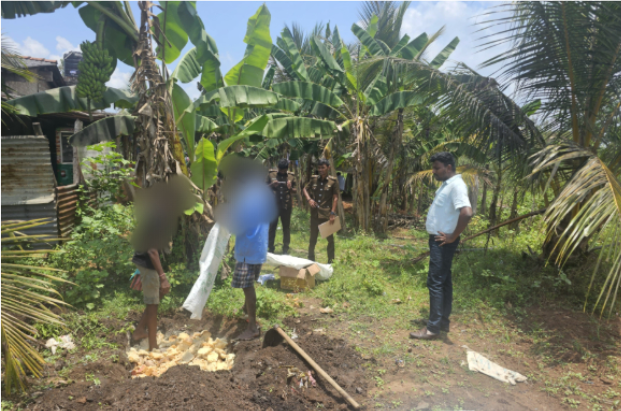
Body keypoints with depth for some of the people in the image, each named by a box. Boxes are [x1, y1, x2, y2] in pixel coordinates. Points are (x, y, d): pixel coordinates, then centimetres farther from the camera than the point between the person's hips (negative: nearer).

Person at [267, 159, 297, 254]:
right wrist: (271, 185, -13)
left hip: (286, 205, 1)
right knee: (272, 226, 3)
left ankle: (285, 249, 17)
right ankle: (270, 248, 14)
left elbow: (295, 190, 7)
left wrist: (290, 188, -15)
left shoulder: (291, 176, 4)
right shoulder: (271, 174, 2)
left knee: (286, 227, 7)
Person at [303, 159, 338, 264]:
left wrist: (333, 213, -13)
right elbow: (305, 189, 13)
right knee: (313, 238, 12)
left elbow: (335, 198, -7)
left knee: (330, 238, 9)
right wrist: (309, 199, -6)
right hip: (315, 213, 3)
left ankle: (330, 261, 21)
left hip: (327, 214, -3)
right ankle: (310, 260, 23)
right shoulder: (314, 179, 4)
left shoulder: (333, 181, -6)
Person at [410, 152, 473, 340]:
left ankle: (433, 328, 3)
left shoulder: (456, 185, -19)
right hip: (438, 240, 10)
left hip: (443, 242, -10)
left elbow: (467, 213, -32)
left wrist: (453, 237, -22)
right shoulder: (446, 184, 12)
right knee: (444, 280, 15)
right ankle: (443, 321, 26)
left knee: (435, 282, -5)